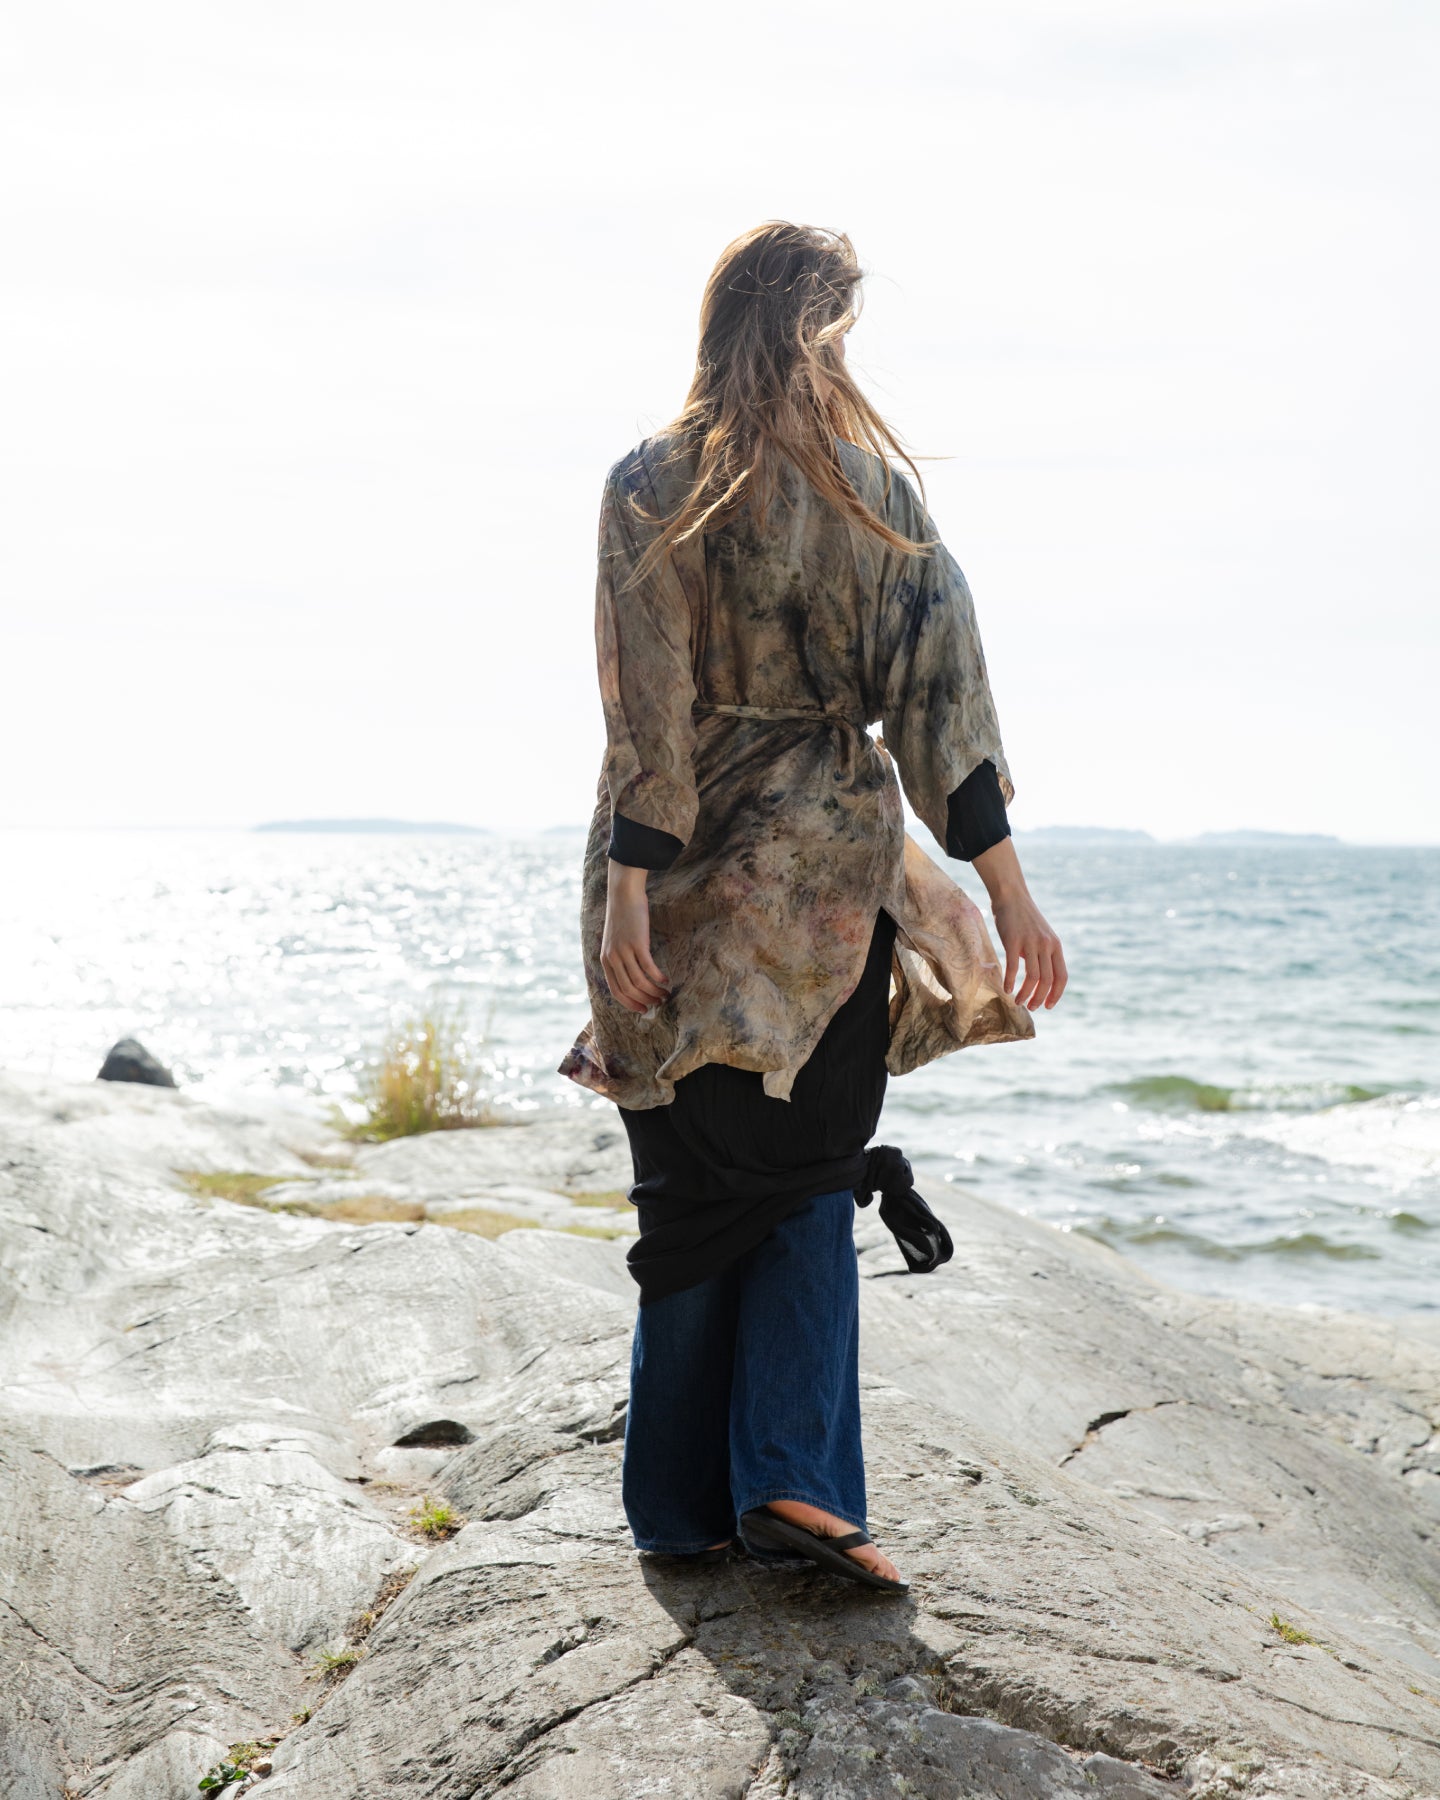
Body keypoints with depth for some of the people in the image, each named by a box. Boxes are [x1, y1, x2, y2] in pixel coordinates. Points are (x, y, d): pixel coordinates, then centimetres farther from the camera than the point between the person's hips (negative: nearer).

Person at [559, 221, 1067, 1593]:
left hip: (683, 879, 0)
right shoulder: (878, 485, -1)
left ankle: (682, 1503, 17)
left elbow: (647, 710, -10)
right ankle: (792, 1477, -1)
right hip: (828, 864, 0)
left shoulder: (651, 485, -4)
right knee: (806, 1179, 10)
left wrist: (629, 888, -10)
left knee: (691, 1185, 10)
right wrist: (1008, 889, -3)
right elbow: (939, 694, -4)